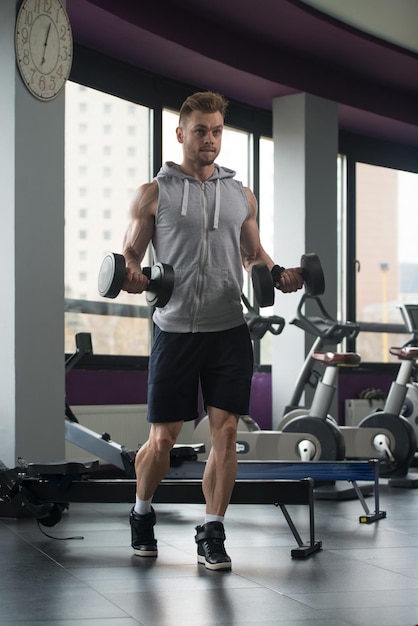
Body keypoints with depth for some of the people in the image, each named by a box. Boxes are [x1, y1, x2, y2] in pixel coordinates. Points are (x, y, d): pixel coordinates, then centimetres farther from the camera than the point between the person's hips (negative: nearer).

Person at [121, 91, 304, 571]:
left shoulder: (241, 195, 13)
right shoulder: (154, 194, 3)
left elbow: (253, 252, 20)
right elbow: (130, 253, 4)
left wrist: (278, 274, -1)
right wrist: (132, 276, -19)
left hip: (229, 329, 2)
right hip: (176, 329, -2)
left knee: (225, 430, -4)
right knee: (163, 437, 3)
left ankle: (212, 532, 5)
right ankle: (143, 513, 28)